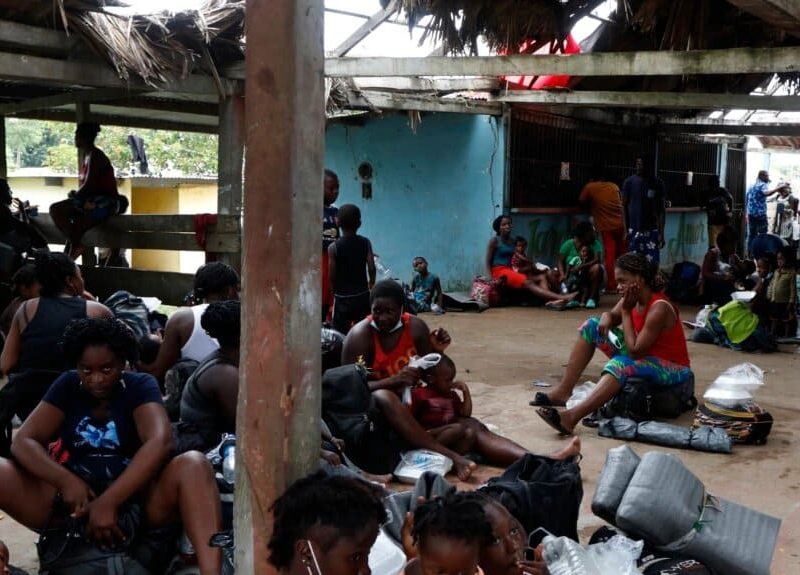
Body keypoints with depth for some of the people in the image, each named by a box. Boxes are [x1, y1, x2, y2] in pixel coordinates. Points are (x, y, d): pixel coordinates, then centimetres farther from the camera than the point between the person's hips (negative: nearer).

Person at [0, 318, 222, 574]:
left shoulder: (140, 386, 1)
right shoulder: (67, 386, 10)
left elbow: (159, 442, -17)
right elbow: (23, 441, 0)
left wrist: (110, 501, -29)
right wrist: (65, 480, -19)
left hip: (132, 500, -2)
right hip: (72, 500, 2)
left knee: (193, 464, -30)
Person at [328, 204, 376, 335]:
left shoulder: (333, 247, -10)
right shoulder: (366, 243, -4)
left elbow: (331, 275, -8)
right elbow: (371, 268, -5)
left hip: (342, 298, -3)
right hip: (362, 296, 3)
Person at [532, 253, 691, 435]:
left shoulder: (659, 308, -26)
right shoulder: (633, 297, -3)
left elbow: (635, 352, -27)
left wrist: (626, 311, -21)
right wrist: (606, 319, -17)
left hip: (670, 369, -9)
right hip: (641, 356, 9)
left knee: (621, 364, -39)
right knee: (593, 325, 2)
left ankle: (572, 417, -52)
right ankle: (563, 391, -6)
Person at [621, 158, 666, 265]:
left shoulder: (657, 184, 2)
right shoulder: (629, 182, 1)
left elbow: (661, 210, 3)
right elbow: (624, 207, 3)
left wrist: (661, 233, -3)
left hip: (652, 231, 0)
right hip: (634, 231, 0)